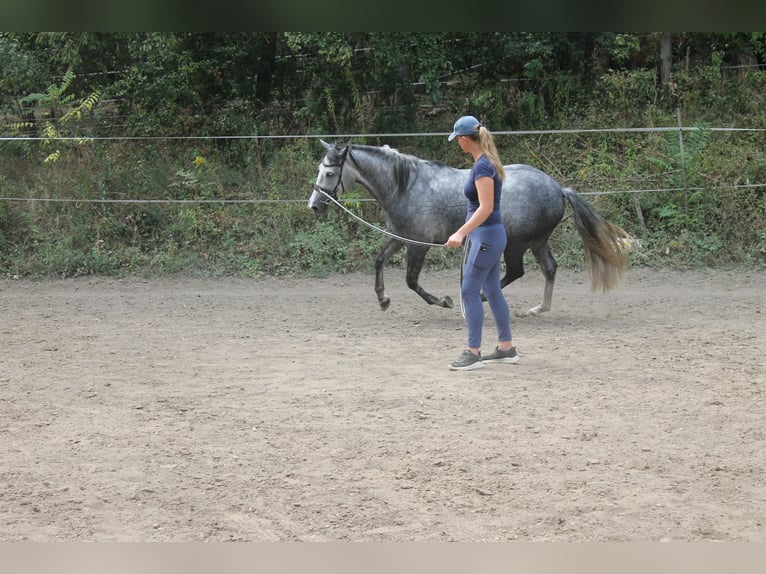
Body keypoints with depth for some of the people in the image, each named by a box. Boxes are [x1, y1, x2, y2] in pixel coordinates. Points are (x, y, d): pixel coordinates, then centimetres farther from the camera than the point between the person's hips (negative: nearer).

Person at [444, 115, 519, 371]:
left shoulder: (482, 166, -18)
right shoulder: (486, 162, 11)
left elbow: (485, 207, -24)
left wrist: (461, 233, -30)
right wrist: (466, 232, 27)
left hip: (487, 235, -10)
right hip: (490, 235, 10)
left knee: (469, 290, -8)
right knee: (492, 291, 13)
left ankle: (473, 353, -6)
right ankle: (506, 348, 19)